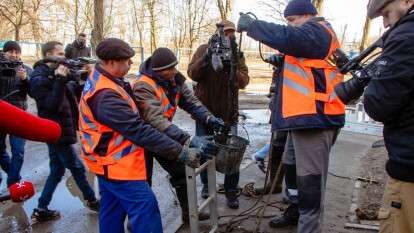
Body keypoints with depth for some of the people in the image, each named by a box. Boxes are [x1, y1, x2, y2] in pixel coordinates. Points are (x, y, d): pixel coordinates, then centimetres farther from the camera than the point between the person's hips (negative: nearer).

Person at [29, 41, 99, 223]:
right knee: (77, 169, 3)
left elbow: (73, 90, 12)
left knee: (57, 171, 15)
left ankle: (41, 210, 23)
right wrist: (59, 80, -29)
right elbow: (51, 105, -24)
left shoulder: (55, 73, 12)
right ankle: (92, 201, 19)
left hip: (58, 131, 9)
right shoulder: (39, 78, -15)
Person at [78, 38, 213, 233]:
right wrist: (180, 152, -32)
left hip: (109, 161, 10)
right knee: (145, 208, -7)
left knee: (112, 209, 21)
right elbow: (140, 131, -33)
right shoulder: (106, 96, -30)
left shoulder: (99, 79, 3)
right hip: (117, 164, -10)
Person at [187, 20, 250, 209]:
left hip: (228, 111, 0)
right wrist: (207, 57, -25)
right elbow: (192, 74, -11)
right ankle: (206, 183, 32)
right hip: (204, 109, 0)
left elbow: (244, 81, -9)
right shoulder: (204, 49, 0)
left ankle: (231, 191, 14)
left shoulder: (238, 54, 2)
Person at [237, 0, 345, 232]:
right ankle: (296, 213, 36)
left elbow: (285, 38, -24)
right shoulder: (312, 35, 26)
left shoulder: (316, 30, -7)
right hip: (305, 115, 11)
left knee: (310, 176, -6)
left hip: (315, 116, -11)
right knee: (293, 168, 20)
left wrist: (251, 24, -15)